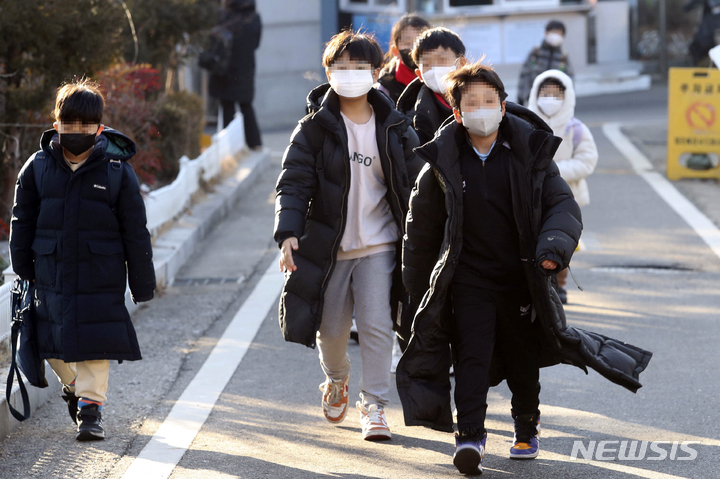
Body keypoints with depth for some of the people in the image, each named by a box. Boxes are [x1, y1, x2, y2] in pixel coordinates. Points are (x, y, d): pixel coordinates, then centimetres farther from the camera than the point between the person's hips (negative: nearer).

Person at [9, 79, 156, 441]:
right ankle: (73, 386, 34)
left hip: (101, 274, -2)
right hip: (52, 272, 2)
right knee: (54, 343, 8)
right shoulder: (38, 167, 1)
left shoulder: (116, 170, -4)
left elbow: (135, 231, 0)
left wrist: (142, 283, 1)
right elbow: (22, 221, 9)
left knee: (95, 342, -5)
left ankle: (90, 406, 4)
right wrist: (23, 270, 6)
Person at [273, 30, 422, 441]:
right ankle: (337, 380, 42)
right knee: (331, 327, 10)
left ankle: (374, 407, 1)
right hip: (329, 245, 0)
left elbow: (414, 188, 7)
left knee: (377, 324, -9)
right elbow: (294, 182, -8)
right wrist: (288, 232, -21)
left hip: (379, 245, 0)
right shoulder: (315, 127, -4)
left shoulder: (395, 129, 2)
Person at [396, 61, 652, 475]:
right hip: (468, 281, -1)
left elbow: (563, 204, -4)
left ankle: (527, 428, 36)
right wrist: (418, 286, 11)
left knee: (524, 358, 15)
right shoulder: (443, 163, -4)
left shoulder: (531, 153, -5)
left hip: (520, 278, 1)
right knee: (472, 354, -16)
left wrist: (553, 246, -24)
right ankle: (470, 437, -18)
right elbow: (421, 227, 7)